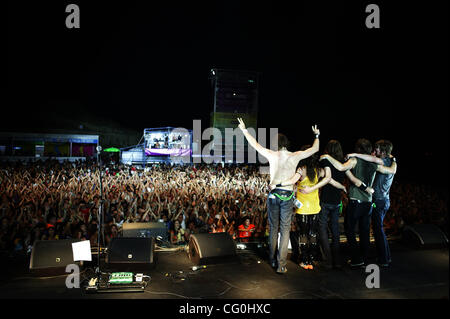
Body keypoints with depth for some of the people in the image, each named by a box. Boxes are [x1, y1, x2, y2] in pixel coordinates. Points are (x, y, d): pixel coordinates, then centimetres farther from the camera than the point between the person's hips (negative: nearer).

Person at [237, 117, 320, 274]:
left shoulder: (272, 155, -2)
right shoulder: (295, 156, -1)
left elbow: (255, 144, 8)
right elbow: (315, 149, 12)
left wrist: (244, 130, 20)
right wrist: (317, 135, 30)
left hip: (273, 194, 1)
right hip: (287, 196, -1)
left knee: (273, 228, 14)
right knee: (285, 230, 3)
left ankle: (272, 260, 24)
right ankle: (281, 265, 4)